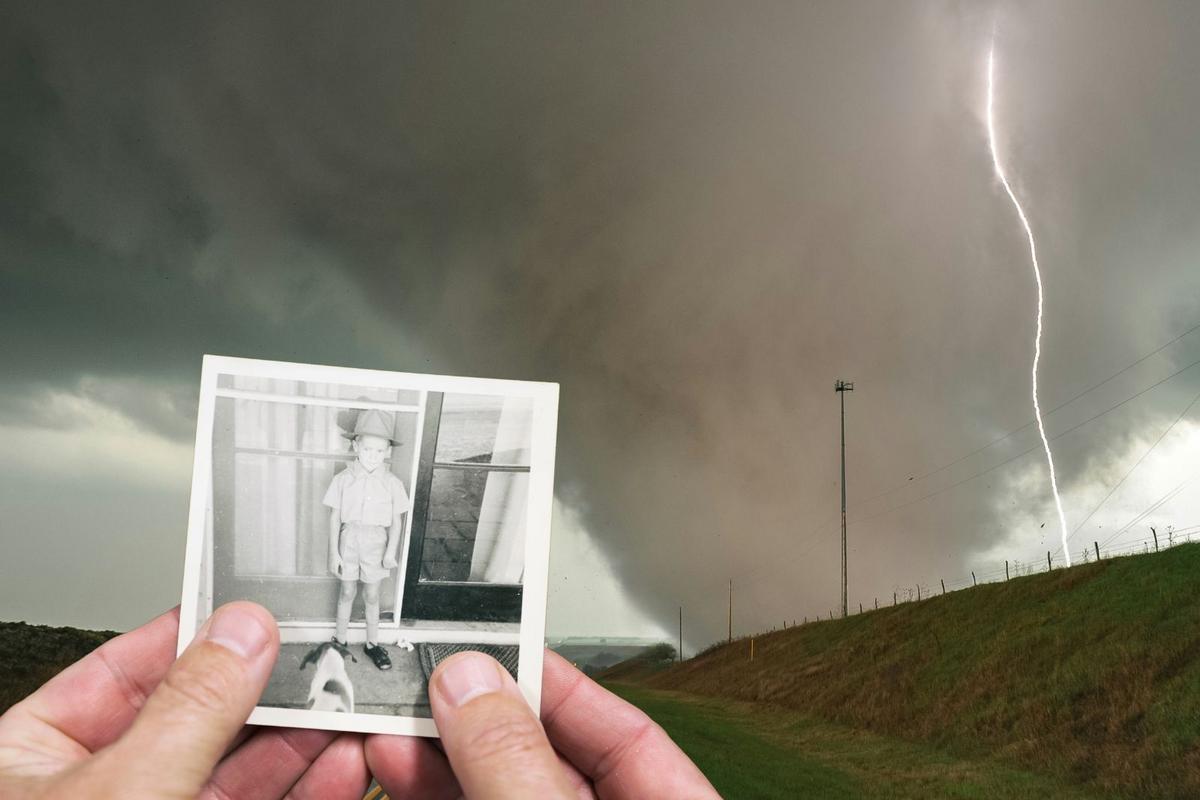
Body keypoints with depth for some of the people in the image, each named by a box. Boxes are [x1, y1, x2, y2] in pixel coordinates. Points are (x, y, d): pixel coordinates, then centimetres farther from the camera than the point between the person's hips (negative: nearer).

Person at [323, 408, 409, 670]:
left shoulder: (392, 483, -7)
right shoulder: (343, 479, -7)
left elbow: (397, 521, -2)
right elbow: (335, 517, -3)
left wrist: (391, 551, -10)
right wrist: (333, 552, -4)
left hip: (376, 543, 0)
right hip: (349, 540, 0)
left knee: (371, 595, 10)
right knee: (347, 592, 12)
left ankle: (372, 643, 25)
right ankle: (341, 640, 28)